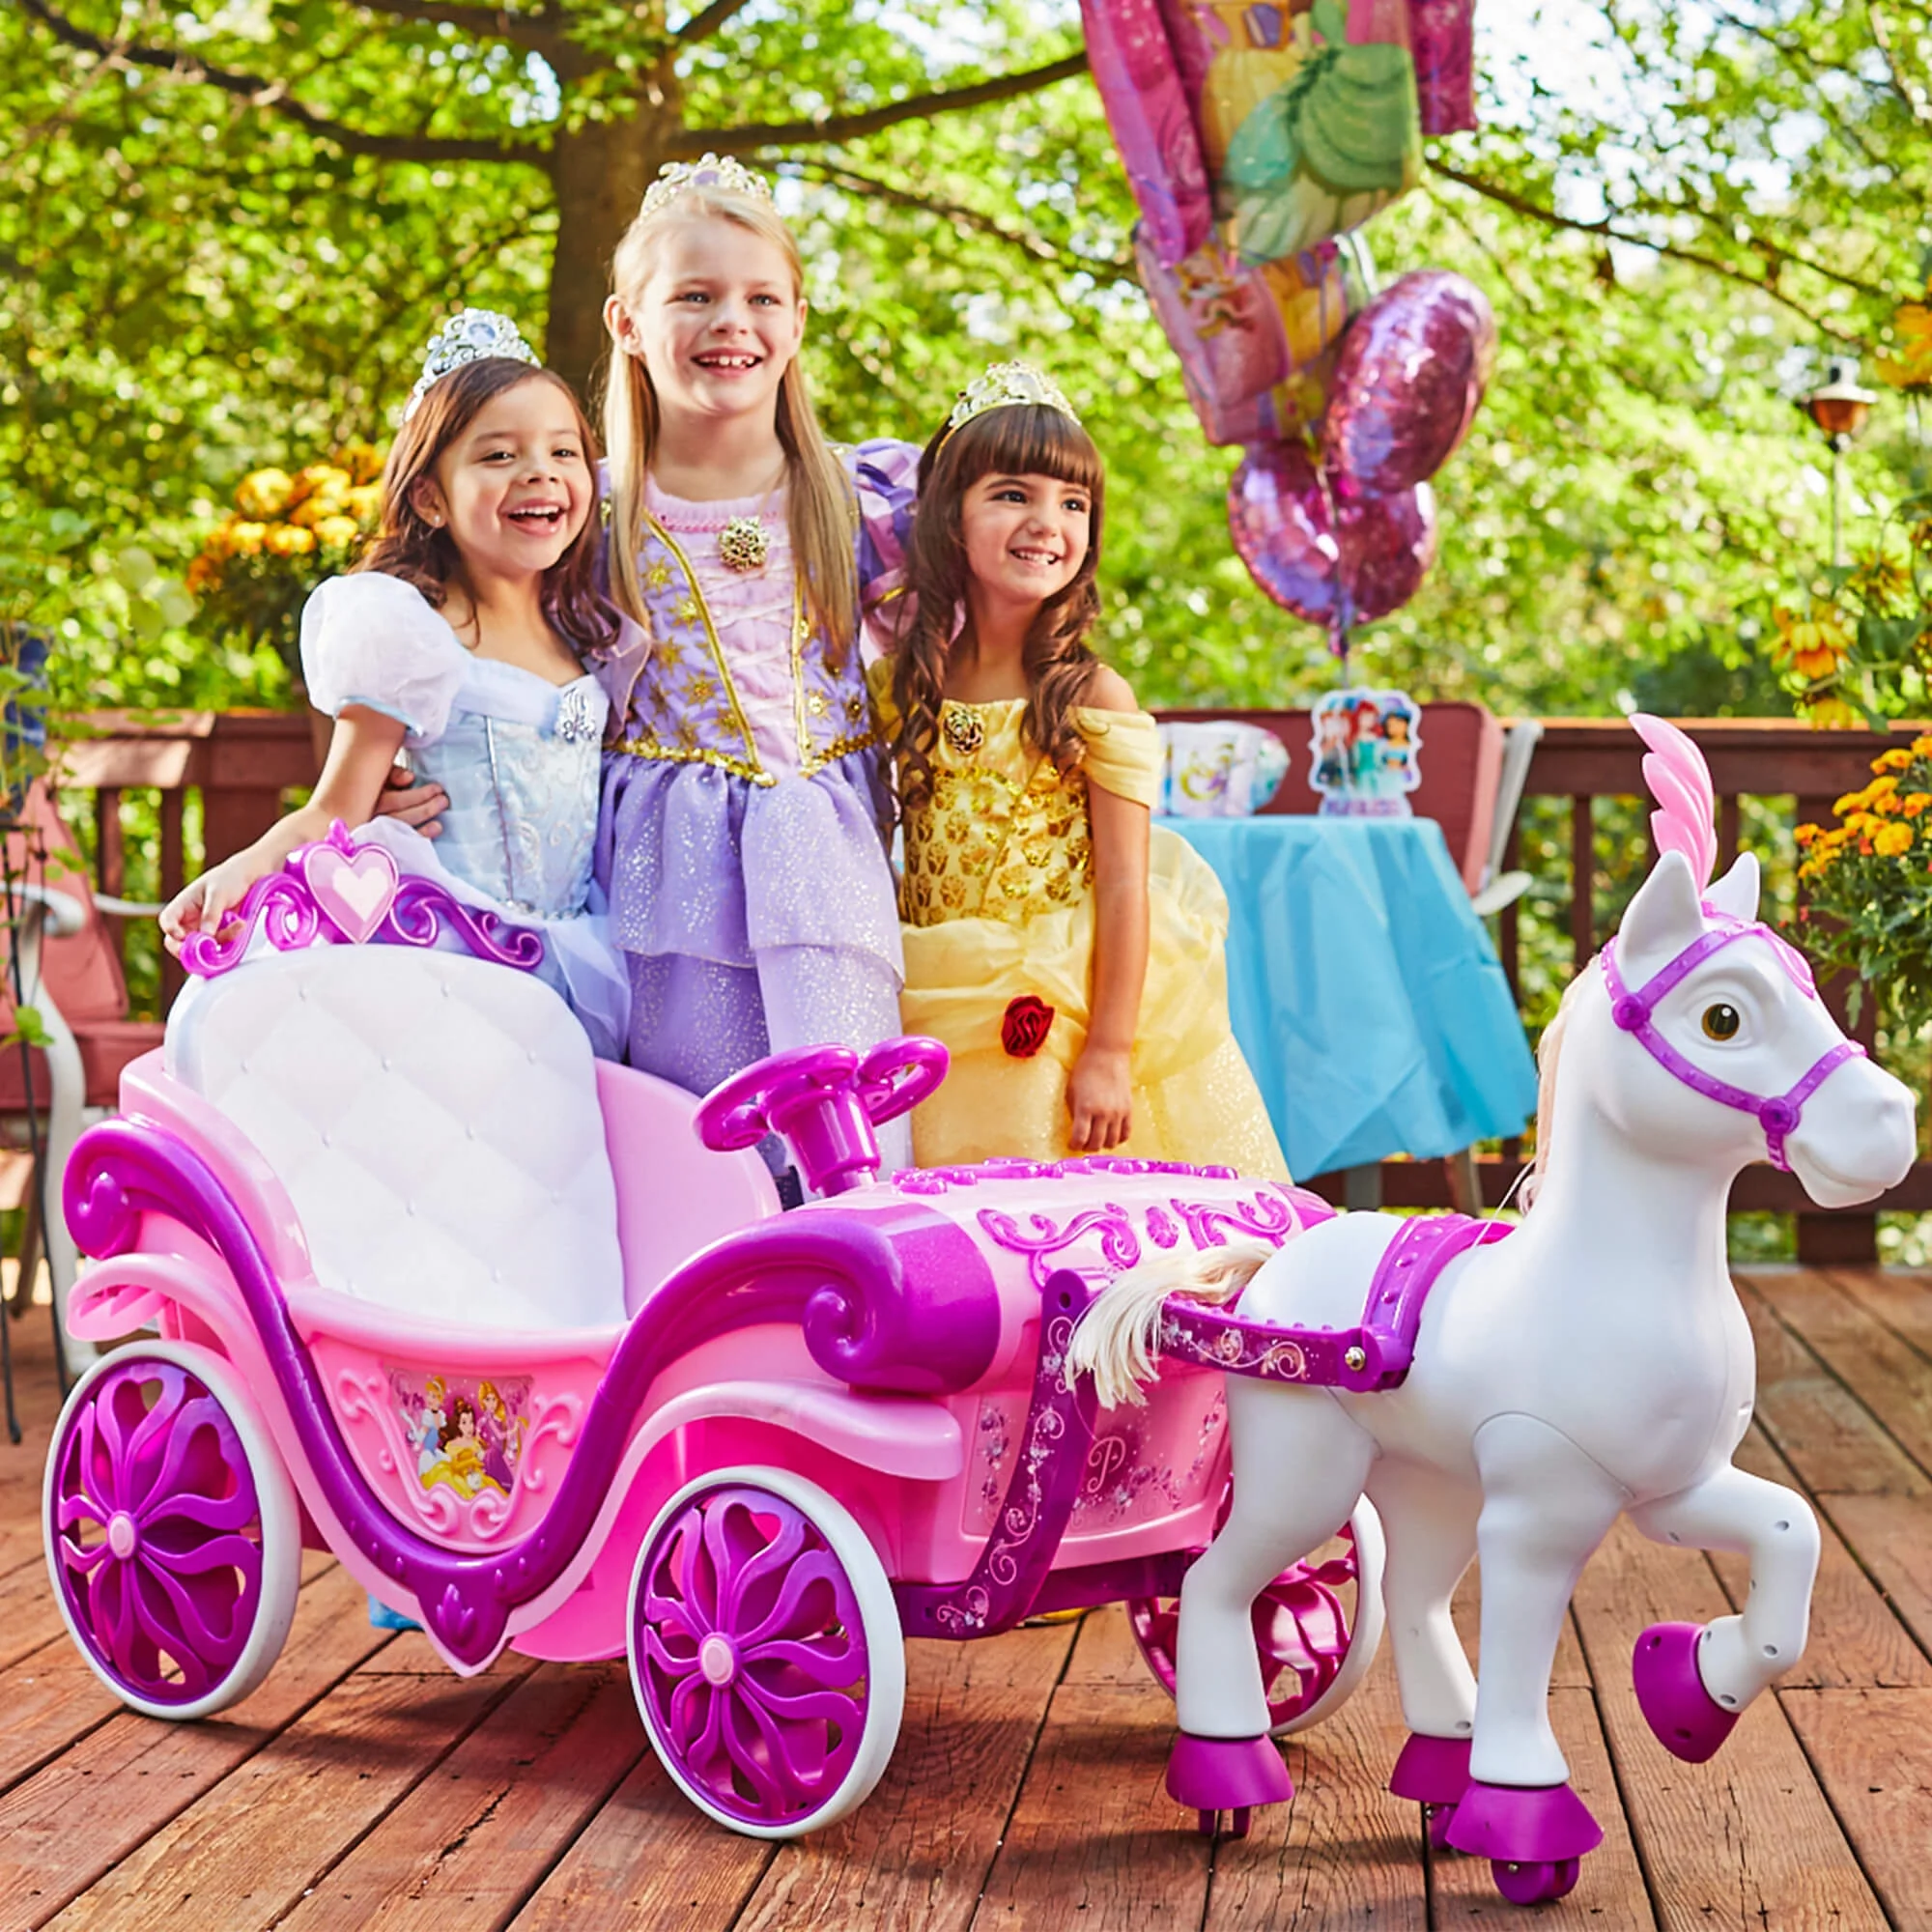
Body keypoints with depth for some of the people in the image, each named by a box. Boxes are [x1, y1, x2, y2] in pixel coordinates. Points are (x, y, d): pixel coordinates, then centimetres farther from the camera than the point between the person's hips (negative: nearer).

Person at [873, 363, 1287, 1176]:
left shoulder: (1092, 698, -10)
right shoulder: (901, 683, 2)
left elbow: (1124, 887, -10)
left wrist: (1110, 1052, -13)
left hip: (1059, 1013, -3)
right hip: (933, 1030, 4)